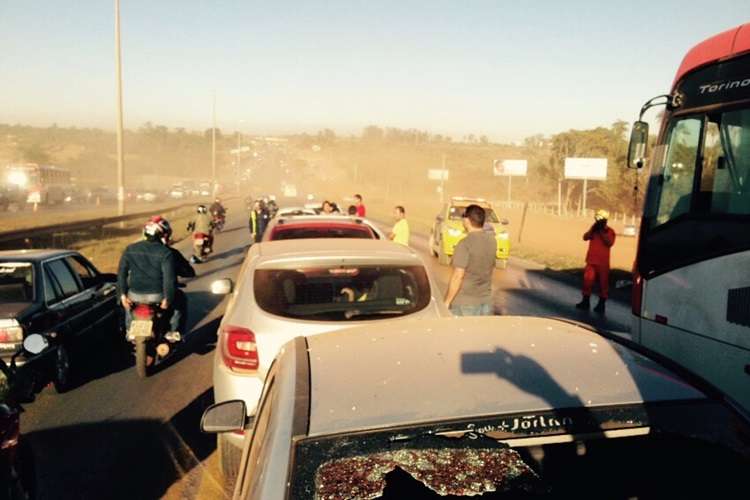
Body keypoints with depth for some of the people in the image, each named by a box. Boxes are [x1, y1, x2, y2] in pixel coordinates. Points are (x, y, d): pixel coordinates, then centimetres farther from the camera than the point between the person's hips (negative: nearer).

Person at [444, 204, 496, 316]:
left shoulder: (465, 244, -19)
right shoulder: (491, 241, 2)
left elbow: (458, 276, -19)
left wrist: (447, 301, -13)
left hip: (465, 302, -6)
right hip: (486, 300, 6)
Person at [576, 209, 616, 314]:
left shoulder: (610, 231, -4)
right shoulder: (593, 229, 8)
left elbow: (609, 243, -18)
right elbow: (585, 237, -5)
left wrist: (602, 232, -19)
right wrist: (593, 228, -14)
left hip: (603, 262, -4)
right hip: (591, 261, 4)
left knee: (603, 283, 2)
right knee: (588, 280, 5)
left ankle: (602, 304, 9)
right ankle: (586, 301, 15)